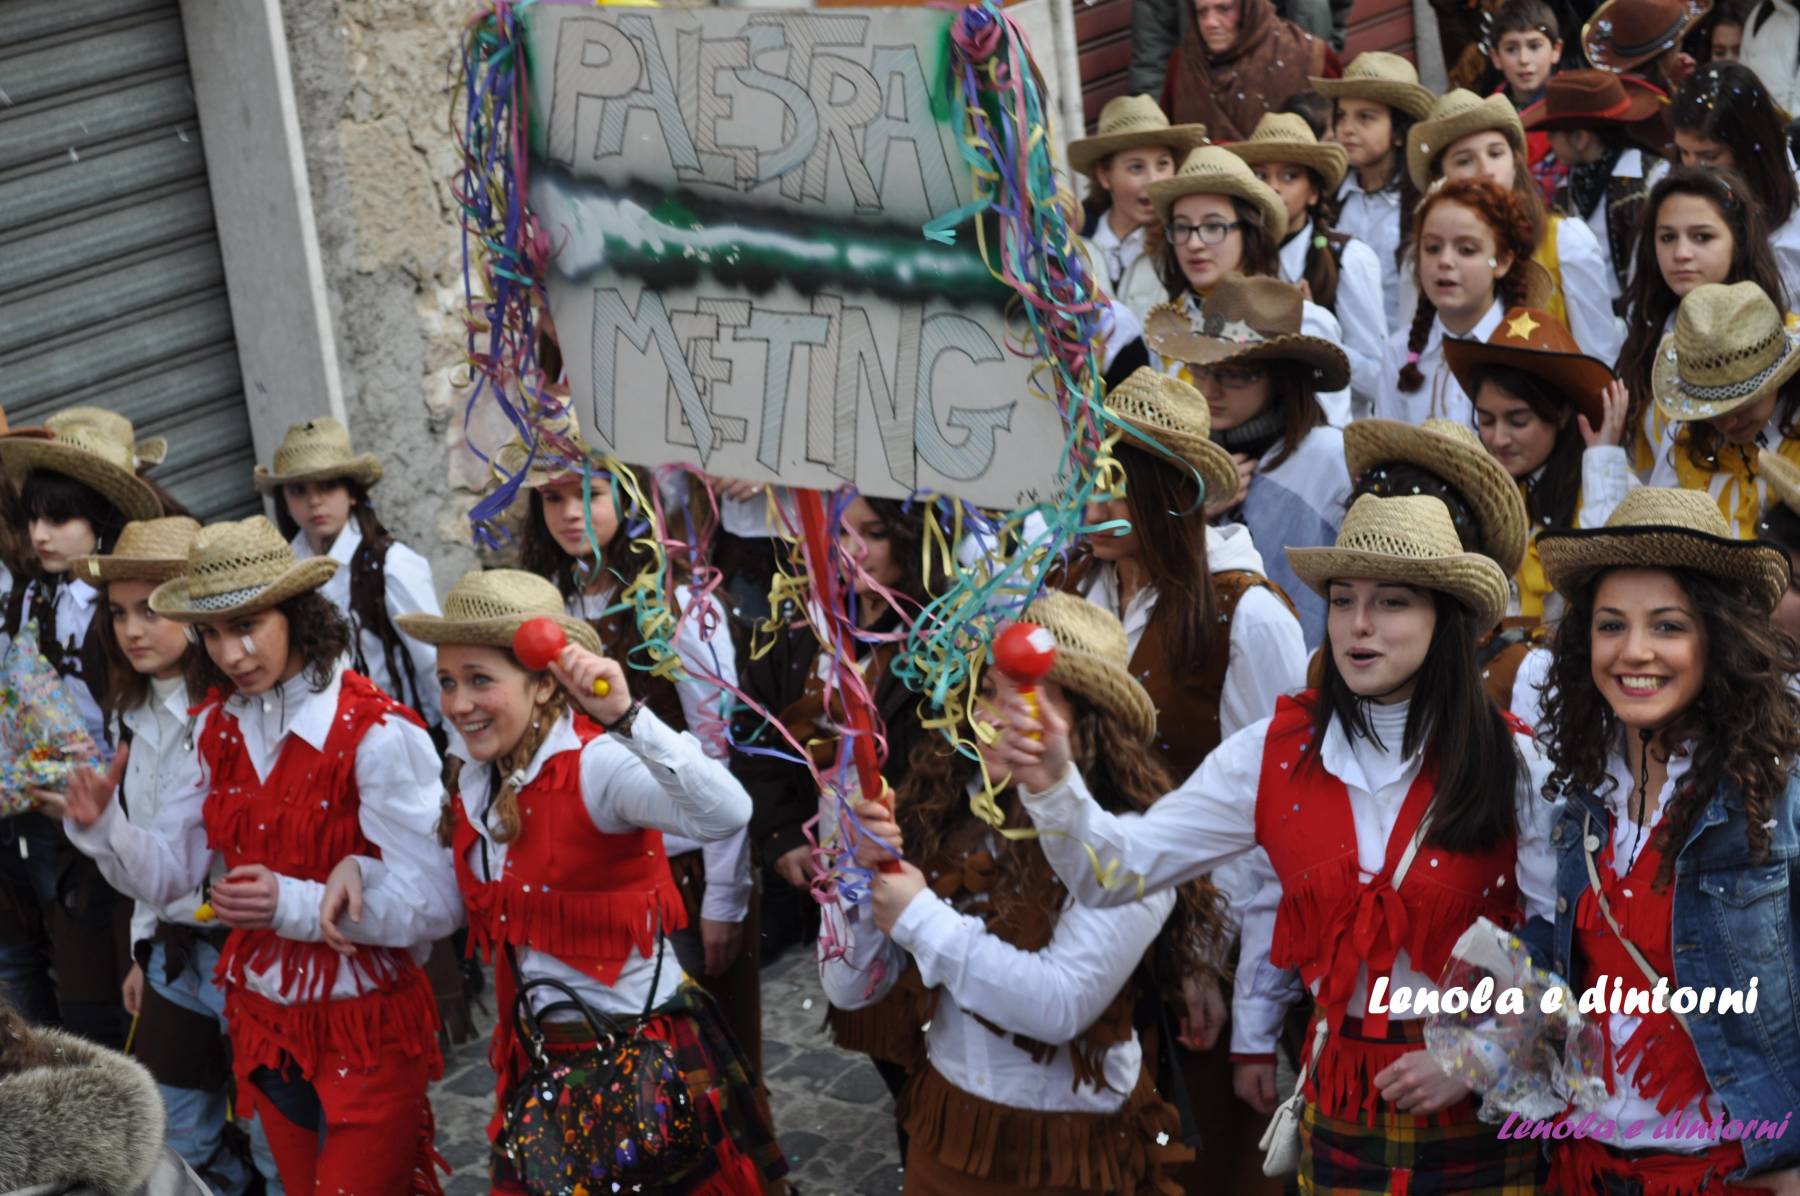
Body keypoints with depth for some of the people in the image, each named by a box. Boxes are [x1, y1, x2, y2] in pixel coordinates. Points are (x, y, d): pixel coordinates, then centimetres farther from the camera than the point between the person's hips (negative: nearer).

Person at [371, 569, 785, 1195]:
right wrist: (361, 869, 1)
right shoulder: (476, 775, 1)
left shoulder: (595, 764, -21)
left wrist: (626, 716, -47)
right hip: (534, 1055, 7)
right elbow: (454, 890, 18)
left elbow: (727, 815, -38)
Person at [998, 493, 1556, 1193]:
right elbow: (1116, 871, -8)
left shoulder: (1511, 763, -10)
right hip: (1339, 1104, 2)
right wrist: (1052, 786, -24)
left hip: (1480, 1114, -2)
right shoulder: (1275, 752, -4)